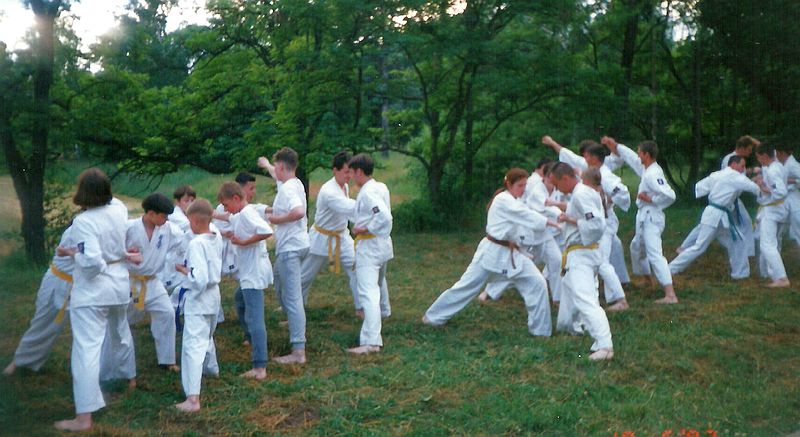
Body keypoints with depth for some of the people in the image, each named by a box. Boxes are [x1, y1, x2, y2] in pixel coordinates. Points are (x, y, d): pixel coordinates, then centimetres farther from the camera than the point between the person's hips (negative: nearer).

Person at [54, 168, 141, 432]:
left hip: (91, 292, -7)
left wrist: (70, 252, -11)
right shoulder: (119, 209, -2)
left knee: (86, 350, -8)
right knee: (121, 334, 29)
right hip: (119, 286, 7)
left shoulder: (83, 221, -21)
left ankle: (84, 417, -11)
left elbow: (91, 261, -26)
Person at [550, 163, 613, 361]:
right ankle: (568, 323, 50)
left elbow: (597, 225, -28)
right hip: (579, 253, 11)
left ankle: (605, 346, -26)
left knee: (585, 300, -19)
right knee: (569, 290, 29)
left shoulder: (581, 195, -20)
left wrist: (571, 220, -18)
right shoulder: (585, 192, 11)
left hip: (581, 254, -11)